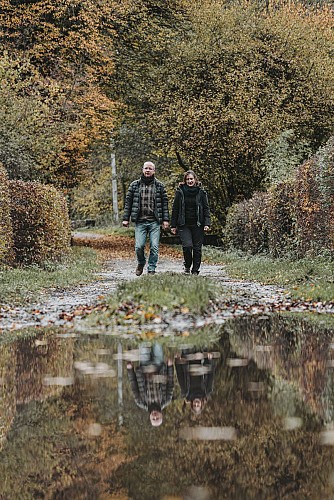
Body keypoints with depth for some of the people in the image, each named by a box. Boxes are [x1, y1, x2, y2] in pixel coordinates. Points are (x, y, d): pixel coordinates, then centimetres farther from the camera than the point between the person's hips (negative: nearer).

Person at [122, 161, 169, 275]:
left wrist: (165, 219, 0)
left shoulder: (159, 186, 8)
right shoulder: (134, 185, 9)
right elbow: (128, 202, 9)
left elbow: (164, 203, 8)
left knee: (154, 247, -3)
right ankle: (141, 263, 22)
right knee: (139, 246, -6)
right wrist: (125, 218, 3)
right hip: (140, 222, 0)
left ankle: (151, 269, 10)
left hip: (154, 222, 0)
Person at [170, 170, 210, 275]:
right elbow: (175, 209, 7)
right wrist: (173, 225, 4)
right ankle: (187, 266, 8)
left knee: (197, 248, 2)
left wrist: (207, 223, -6)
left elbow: (206, 209, 5)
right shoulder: (180, 192, 4)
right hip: (184, 225, -1)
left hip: (198, 225, 1)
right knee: (187, 246, -15)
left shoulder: (201, 193, 5)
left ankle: (195, 270, 13)